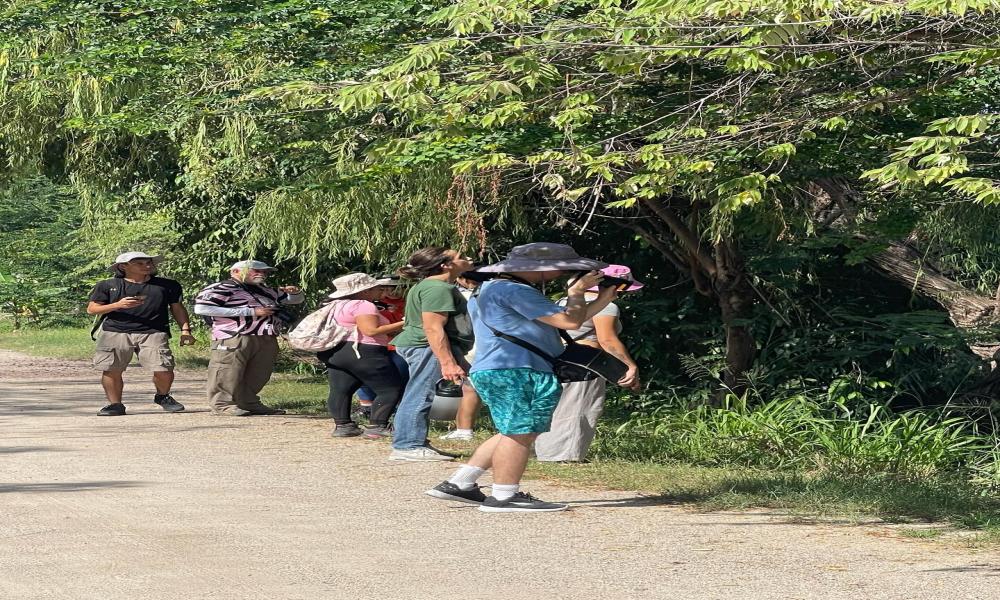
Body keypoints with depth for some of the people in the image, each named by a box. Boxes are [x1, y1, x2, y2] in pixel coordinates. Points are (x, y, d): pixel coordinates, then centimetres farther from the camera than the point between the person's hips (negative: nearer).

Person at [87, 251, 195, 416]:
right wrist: (117, 305, -9)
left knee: (164, 369, -11)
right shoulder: (107, 286, 10)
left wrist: (185, 330, 7)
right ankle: (115, 405, 11)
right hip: (115, 333, 0)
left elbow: (178, 308, 20)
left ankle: (163, 397, 17)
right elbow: (91, 309, 6)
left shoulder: (168, 285, 14)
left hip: (153, 333, 0)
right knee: (111, 370, -5)